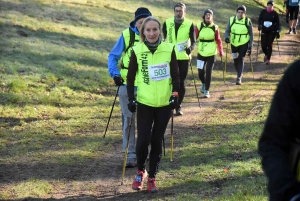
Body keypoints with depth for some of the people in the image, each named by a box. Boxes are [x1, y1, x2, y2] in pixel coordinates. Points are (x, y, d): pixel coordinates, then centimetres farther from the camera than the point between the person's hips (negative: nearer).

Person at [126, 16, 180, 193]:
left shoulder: (169, 49, -4)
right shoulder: (137, 51, -5)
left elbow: (176, 75, 4)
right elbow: (131, 77, 4)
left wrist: (175, 94, -7)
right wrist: (131, 98, -3)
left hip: (165, 104, 1)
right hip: (145, 103, -1)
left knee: (157, 140, 5)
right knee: (143, 140, -7)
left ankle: (152, 178, 18)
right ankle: (140, 172, 19)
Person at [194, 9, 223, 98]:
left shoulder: (215, 27, -1)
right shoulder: (199, 26, -3)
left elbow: (218, 40, 3)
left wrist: (220, 50, -9)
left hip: (211, 53, 0)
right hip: (201, 53, 0)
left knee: (208, 72, -4)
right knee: (201, 72, 3)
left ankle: (206, 91, 9)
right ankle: (203, 83, 37)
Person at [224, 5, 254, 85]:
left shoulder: (248, 21, -7)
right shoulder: (231, 20, -3)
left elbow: (251, 34, -1)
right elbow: (227, 31, 4)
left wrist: (250, 46, -4)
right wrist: (226, 37, -18)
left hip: (244, 44, -3)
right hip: (234, 44, 3)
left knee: (241, 59, -12)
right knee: (235, 60, 12)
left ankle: (239, 78, -7)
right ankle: (239, 74, 37)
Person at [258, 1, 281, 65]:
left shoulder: (275, 13, -3)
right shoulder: (263, 12, 0)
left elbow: (277, 23, 1)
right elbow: (260, 19, 6)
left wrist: (278, 32, -3)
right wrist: (259, 25, -12)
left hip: (272, 31, -1)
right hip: (264, 31, 1)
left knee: (269, 45, -4)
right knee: (263, 45, -2)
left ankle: (268, 59, 8)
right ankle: (266, 54, 30)